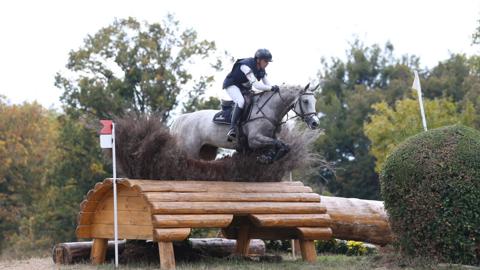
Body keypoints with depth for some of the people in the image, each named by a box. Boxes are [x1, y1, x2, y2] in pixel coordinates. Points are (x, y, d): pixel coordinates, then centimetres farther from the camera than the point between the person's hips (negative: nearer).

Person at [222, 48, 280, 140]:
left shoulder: (261, 70, -5)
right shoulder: (246, 66, -32)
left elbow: (267, 84, -3)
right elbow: (256, 85, -38)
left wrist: (272, 90, -22)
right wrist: (271, 88, -38)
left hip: (244, 87, 9)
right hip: (232, 85, -9)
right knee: (241, 102, -33)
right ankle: (232, 129, -34)